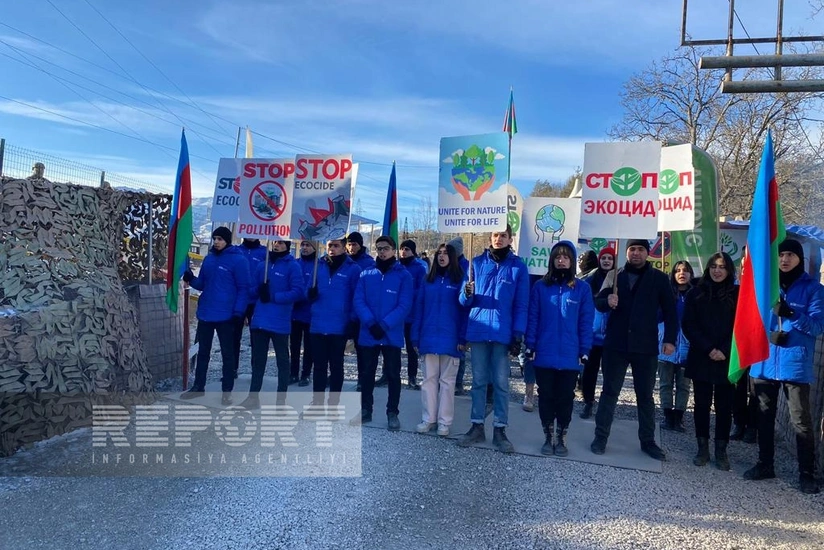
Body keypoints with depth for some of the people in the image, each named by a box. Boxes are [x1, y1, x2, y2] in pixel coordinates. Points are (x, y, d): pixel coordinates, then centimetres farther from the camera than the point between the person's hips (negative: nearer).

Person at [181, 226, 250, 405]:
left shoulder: (238, 260, -10)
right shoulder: (209, 258, 10)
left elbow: (243, 289, -11)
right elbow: (202, 284, 16)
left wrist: (238, 312, -18)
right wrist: (191, 279, -6)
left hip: (226, 316, -6)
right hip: (205, 313, 6)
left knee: (227, 353, 4)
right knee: (203, 351, 15)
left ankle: (227, 391, 12)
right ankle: (198, 386, 27)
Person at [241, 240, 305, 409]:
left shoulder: (293, 266, -5)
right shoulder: (263, 265, 12)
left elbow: (298, 291, -14)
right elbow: (253, 289, 14)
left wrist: (274, 297, -18)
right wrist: (259, 289, -9)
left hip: (280, 322, -5)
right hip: (260, 320, 5)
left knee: (282, 360, 6)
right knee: (257, 360, 13)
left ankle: (281, 400, 14)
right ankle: (253, 396, 23)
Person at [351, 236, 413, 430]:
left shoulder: (403, 275, -2)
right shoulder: (366, 274, 6)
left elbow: (404, 305, -10)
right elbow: (358, 301, -2)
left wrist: (384, 325, -18)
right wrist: (371, 323, -16)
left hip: (392, 335, -2)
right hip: (368, 333, 3)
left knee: (393, 374, 6)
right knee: (367, 373, 12)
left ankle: (392, 413, 17)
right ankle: (365, 410, 25)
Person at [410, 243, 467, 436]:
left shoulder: (460, 280, 0)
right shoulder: (428, 280, 10)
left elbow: (464, 310, -4)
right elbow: (419, 308, 8)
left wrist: (463, 338, -12)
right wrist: (416, 337, 2)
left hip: (450, 339, -3)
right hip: (429, 338, 3)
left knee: (447, 381, 6)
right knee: (429, 379, 8)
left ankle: (444, 421, 12)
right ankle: (428, 418, 17)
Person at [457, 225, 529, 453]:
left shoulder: (518, 266, 2)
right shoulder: (477, 262, 7)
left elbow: (521, 304, 0)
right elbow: (465, 301, 7)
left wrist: (518, 335, -7)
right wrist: (467, 294, -17)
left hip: (503, 332, -2)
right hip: (478, 330, 2)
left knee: (501, 383, 2)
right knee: (478, 380, 8)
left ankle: (499, 430, 10)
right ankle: (477, 426, 17)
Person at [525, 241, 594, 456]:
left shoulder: (582, 288, 1)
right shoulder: (540, 286, 2)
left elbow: (586, 322, 1)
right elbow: (533, 318, 2)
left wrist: (584, 351, -3)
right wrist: (530, 346, -3)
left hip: (569, 356, 0)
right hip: (544, 355, 1)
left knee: (565, 398, 10)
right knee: (546, 396, 10)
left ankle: (561, 438, 24)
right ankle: (548, 437, 24)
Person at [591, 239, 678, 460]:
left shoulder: (659, 279, 4)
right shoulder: (615, 276, 7)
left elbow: (670, 311, 4)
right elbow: (598, 302, 7)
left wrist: (670, 339, -4)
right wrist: (607, 301, -16)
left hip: (646, 347, 0)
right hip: (616, 344, 0)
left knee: (645, 395, 10)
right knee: (609, 392, 5)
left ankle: (648, 441, 21)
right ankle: (600, 437, 12)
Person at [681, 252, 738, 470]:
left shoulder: (737, 295, 3)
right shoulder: (696, 294, 4)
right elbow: (689, 326, 0)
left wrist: (725, 351, -12)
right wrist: (708, 349, -11)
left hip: (727, 361, 0)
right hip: (701, 359, 1)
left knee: (724, 405, 3)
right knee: (702, 403, 4)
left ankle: (721, 450, 12)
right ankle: (703, 448, 12)